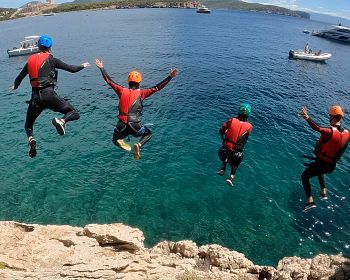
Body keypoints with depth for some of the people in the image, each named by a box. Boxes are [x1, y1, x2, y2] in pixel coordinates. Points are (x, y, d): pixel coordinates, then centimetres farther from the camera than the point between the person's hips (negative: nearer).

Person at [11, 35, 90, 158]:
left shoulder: (30, 60, 16)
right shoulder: (51, 60, 3)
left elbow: (20, 77, 29)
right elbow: (72, 69, 5)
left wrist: (15, 86, 50)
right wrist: (82, 66, 26)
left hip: (35, 97, 4)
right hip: (49, 94, -4)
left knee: (28, 125, 22)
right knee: (74, 113, 5)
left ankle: (30, 139, -8)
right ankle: (61, 120, -26)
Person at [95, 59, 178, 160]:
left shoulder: (122, 91, 7)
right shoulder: (141, 93, 0)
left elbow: (109, 81, 18)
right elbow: (157, 87, -3)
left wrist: (101, 68, 31)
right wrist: (170, 77, 1)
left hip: (121, 126, 2)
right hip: (135, 126, -2)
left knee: (115, 140, 31)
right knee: (148, 133, 28)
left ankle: (120, 142, -6)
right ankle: (139, 145, -3)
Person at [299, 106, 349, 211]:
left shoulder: (330, 131, -28)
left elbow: (318, 128, -49)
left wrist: (307, 118, -59)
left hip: (321, 162, -7)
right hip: (332, 166, 7)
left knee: (304, 177, 14)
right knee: (320, 171, 40)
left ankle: (310, 201, 6)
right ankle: (323, 192, 38)